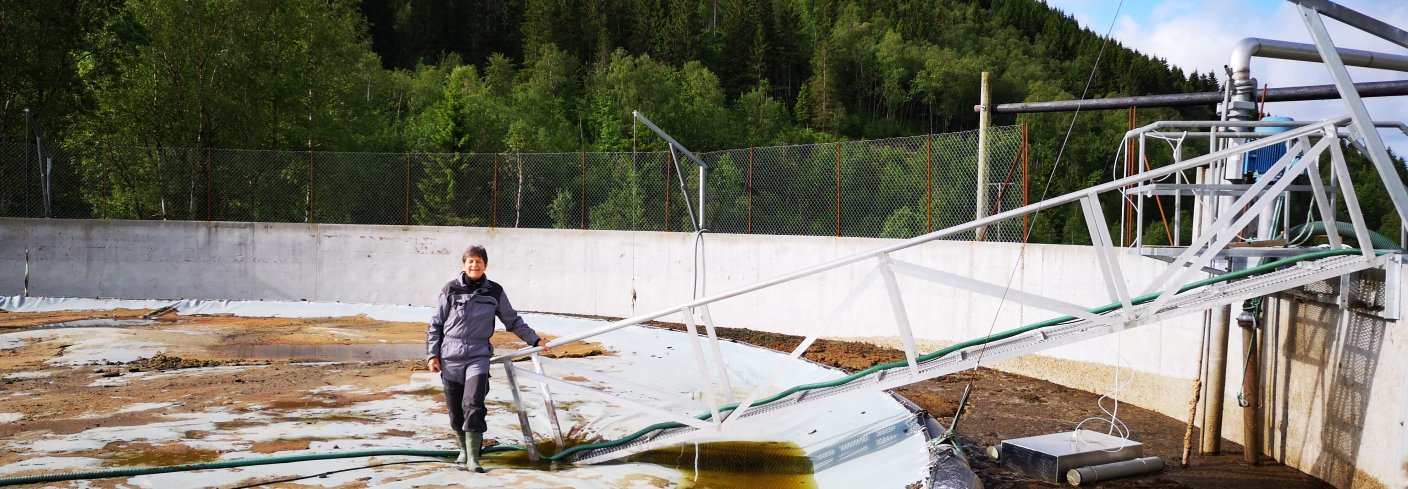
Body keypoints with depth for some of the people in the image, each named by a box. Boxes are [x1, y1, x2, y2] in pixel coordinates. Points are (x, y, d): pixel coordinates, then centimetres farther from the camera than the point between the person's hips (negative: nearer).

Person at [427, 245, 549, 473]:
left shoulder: (494, 291, 4)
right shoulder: (451, 290, 2)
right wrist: (432, 355, 3)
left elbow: (512, 320, 14)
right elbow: (435, 325, 7)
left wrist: (534, 339, 13)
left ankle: (473, 458, -12)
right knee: (455, 409, 7)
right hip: (450, 358, 1)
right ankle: (464, 448, 29)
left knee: (473, 404, -15)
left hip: (478, 357, -1)